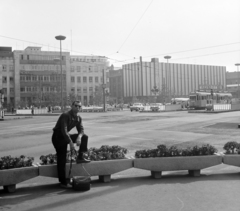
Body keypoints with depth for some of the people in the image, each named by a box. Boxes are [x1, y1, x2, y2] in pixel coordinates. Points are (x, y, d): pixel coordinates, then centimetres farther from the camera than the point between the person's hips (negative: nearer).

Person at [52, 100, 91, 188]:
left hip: (66, 136, 8)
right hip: (58, 137, -8)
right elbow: (64, 131, -29)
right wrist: (71, 143, -33)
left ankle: (80, 157, 3)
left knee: (84, 137, 1)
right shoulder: (65, 115, -22)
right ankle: (63, 182, -2)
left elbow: (81, 129, 3)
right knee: (62, 160, -9)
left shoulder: (78, 118, 2)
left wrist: (79, 137, -20)